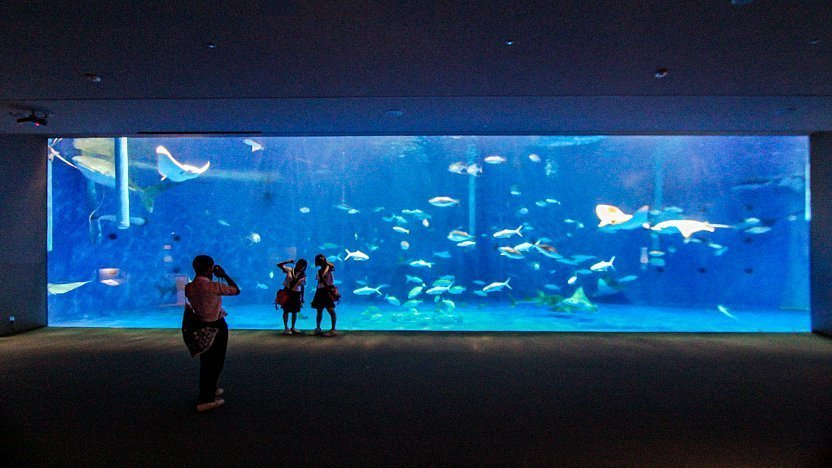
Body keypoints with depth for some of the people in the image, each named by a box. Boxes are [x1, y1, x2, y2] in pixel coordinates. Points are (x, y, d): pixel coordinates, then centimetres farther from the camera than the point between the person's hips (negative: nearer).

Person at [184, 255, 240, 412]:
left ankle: (210, 391, 38)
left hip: (201, 326, 7)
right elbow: (236, 290, -13)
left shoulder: (189, 287, -3)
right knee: (215, 362, 5)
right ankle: (205, 400, 8)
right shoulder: (212, 287, -24)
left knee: (206, 361, 22)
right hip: (217, 327, -7)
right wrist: (224, 275, -4)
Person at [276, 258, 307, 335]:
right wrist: (288, 261, -11)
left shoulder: (303, 276, 1)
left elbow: (302, 288, 7)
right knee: (286, 311, 1)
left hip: (296, 294, 3)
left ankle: (293, 328, 20)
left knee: (295, 311, 8)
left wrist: (302, 299, 6)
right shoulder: (289, 270, -3)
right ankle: (286, 328, 8)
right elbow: (279, 265, -1)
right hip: (287, 292, -2)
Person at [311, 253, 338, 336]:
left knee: (330, 310, -9)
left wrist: (325, 261, -17)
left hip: (328, 290, -8)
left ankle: (333, 330, -7)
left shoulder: (328, 268, -4)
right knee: (319, 310, 11)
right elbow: (319, 282, 15)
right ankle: (318, 328, 20)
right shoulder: (319, 271, 16)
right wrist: (317, 293, 9)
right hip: (320, 291, 8)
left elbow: (332, 266, -26)